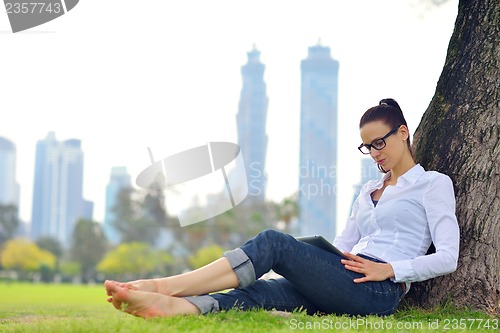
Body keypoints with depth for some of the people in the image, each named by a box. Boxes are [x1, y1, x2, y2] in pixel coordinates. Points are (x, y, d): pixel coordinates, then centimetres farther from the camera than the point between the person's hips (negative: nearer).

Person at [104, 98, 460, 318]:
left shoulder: (434, 183, 8)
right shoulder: (370, 190, 29)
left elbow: (447, 257, -3)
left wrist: (389, 269, -13)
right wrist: (308, 258, 4)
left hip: (378, 291, -7)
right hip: (343, 287, 7)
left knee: (274, 242, -22)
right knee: (256, 292, -22)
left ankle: (166, 285, -27)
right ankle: (169, 304, -46)